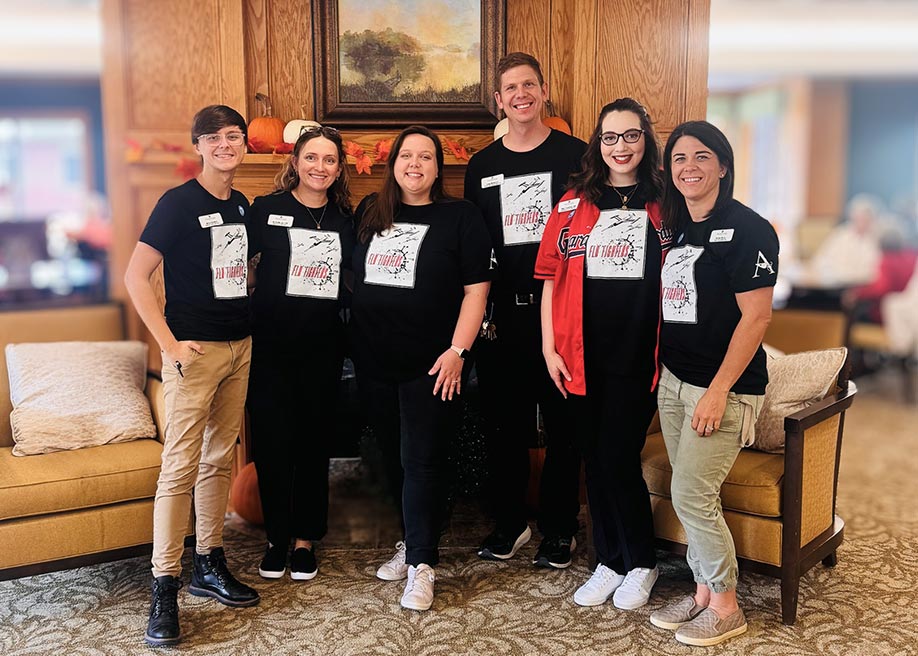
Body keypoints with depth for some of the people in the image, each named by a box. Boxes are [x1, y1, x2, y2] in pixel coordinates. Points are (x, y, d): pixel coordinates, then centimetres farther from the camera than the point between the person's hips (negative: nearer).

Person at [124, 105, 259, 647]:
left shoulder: (243, 206, 11)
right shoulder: (179, 202, -8)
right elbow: (136, 276, -12)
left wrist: (252, 325, 10)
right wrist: (170, 344, -16)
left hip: (240, 347, 7)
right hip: (195, 350, -6)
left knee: (220, 459, 13)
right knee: (181, 466, -6)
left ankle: (210, 565, 25)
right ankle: (165, 589, 2)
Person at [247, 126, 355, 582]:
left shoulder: (345, 219, 7)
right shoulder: (266, 209, -1)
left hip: (323, 347, 2)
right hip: (271, 346, -2)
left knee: (315, 441, 9)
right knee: (272, 441, 3)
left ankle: (306, 539, 23)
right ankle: (276, 537, 20)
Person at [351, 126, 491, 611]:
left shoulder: (460, 217, -3)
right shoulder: (369, 212, 10)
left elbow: (476, 289, -7)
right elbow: (353, 277, 17)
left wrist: (457, 350, -15)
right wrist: (353, 341, 10)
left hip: (430, 364, -5)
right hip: (374, 361, 5)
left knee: (423, 461, -2)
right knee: (393, 456, 14)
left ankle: (421, 563, 6)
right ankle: (414, 541, 31)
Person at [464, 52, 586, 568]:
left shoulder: (574, 155, 0)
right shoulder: (482, 166, 10)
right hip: (502, 313, 3)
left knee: (562, 422, 5)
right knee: (503, 421, 10)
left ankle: (560, 529, 19)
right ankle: (510, 522, 25)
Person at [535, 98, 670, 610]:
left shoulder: (664, 203, 2)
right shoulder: (574, 203, 7)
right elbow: (552, 278, 7)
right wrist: (549, 348, 1)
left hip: (638, 355, -3)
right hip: (582, 355, 3)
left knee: (619, 458, -3)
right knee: (595, 458, 10)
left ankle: (640, 564, 20)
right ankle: (611, 561, 27)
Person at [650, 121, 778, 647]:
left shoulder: (746, 229, -12)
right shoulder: (676, 229, 11)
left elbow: (757, 316, -17)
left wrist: (718, 391, -19)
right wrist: (662, 372, 11)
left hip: (725, 387, -7)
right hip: (675, 381, 7)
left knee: (692, 496, -5)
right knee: (692, 495, 12)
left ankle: (726, 609, 13)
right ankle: (703, 593, 27)